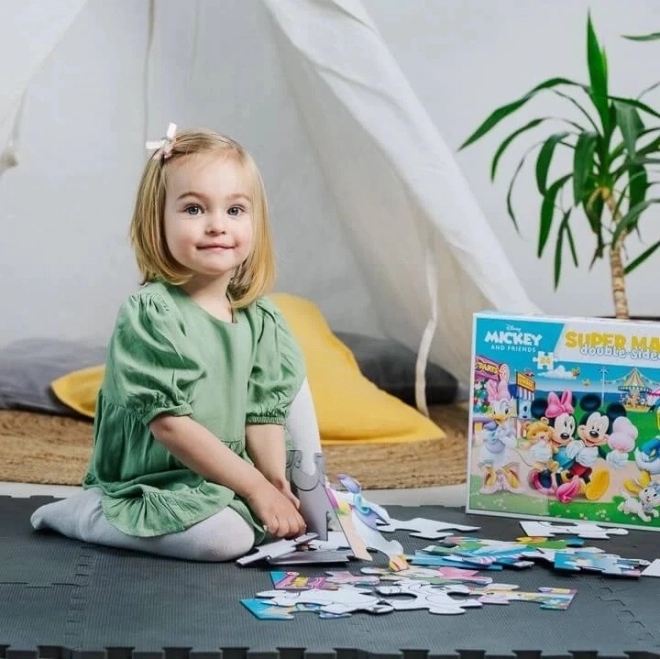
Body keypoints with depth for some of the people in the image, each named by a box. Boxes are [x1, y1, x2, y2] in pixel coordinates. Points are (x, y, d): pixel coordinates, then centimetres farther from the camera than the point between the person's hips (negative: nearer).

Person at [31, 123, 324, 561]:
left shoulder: (260, 319, 0)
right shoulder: (150, 314, -21)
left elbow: (262, 415, 1)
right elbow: (170, 424, -25)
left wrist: (278, 485, -15)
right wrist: (256, 488, -22)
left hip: (227, 476, 7)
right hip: (152, 483, -7)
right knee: (226, 536, -34)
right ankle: (85, 514, -12)